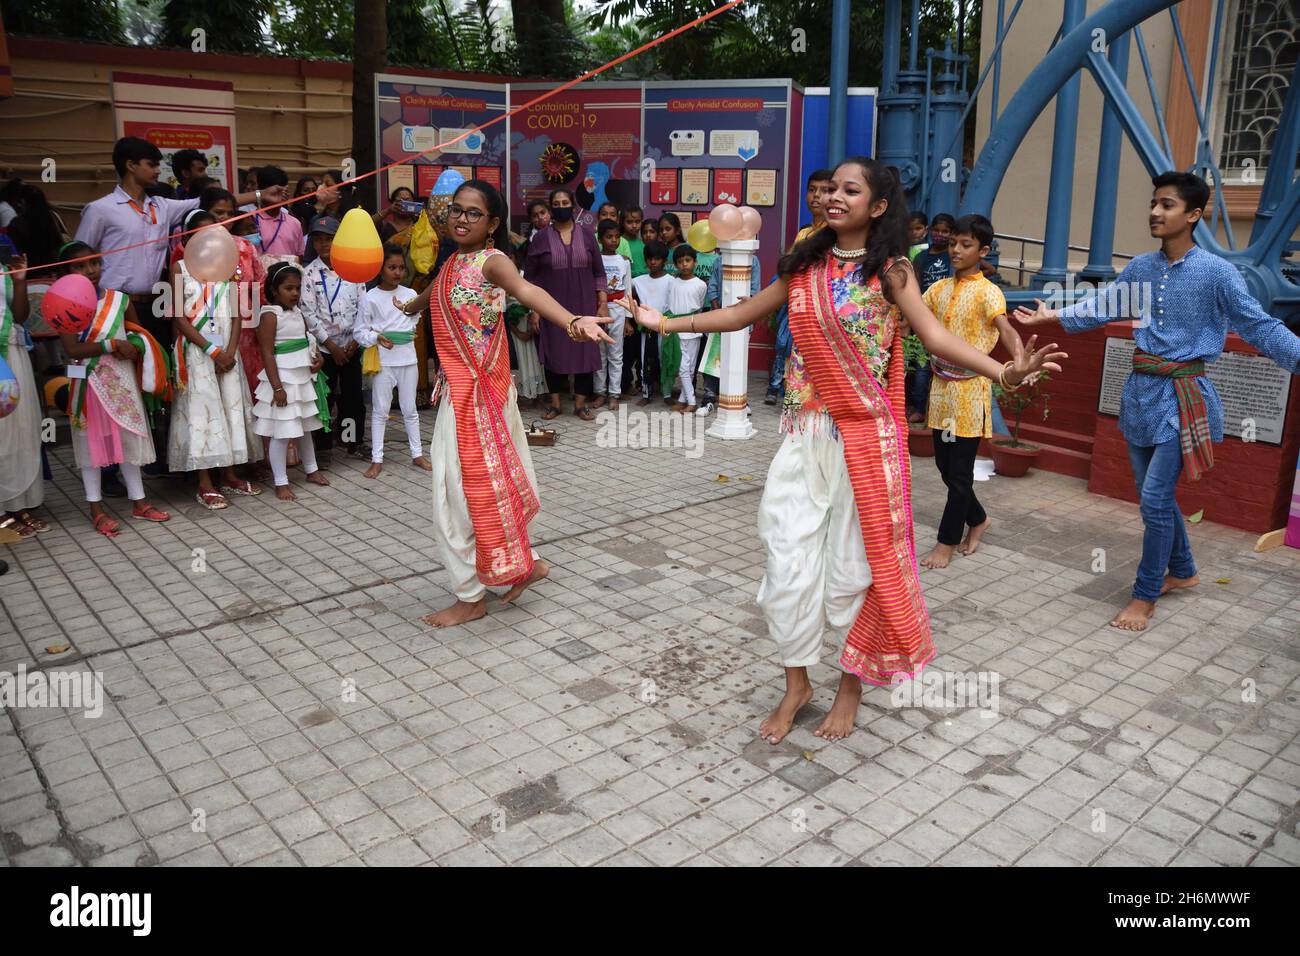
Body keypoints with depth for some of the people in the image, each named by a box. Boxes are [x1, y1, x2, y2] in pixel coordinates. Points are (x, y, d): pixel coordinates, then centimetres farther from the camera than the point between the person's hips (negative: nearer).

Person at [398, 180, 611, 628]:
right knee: (487, 482, 16)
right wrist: (411, 305, 56)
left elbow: (526, 290, -37)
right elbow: (437, 289, 33)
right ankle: (525, 563, 32)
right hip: (458, 389, 8)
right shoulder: (453, 261, 9)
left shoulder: (492, 260, -15)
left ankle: (471, 597, 14)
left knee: (468, 488, 0)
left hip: (478, 392, -8)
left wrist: (573, 321, -57)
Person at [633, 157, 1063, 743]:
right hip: (805, 434, 4)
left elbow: (935, 336, -15)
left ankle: (851, 686, 26)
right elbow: (745, 313, 14)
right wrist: (668, 323, 13)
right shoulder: (805, 263, 7)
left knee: (855, 562, 5)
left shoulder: (889, 269, -4)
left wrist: (1002, 371, -31)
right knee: (789, 558, 5)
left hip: (864, 436, -4)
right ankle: (796, 685, 24)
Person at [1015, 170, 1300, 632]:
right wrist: (1055, 316, 15)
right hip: (1142, 391, 6)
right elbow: (1102, 308, 19)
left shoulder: (1216, 272, -10)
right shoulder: (1140, 267, 5)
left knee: (1155, 498, -7)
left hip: (1182, 396, -6)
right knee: (1156, 494, 16)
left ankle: (1145, 595, 9)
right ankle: (1183, 571, 37)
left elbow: (1260, 326, -10)